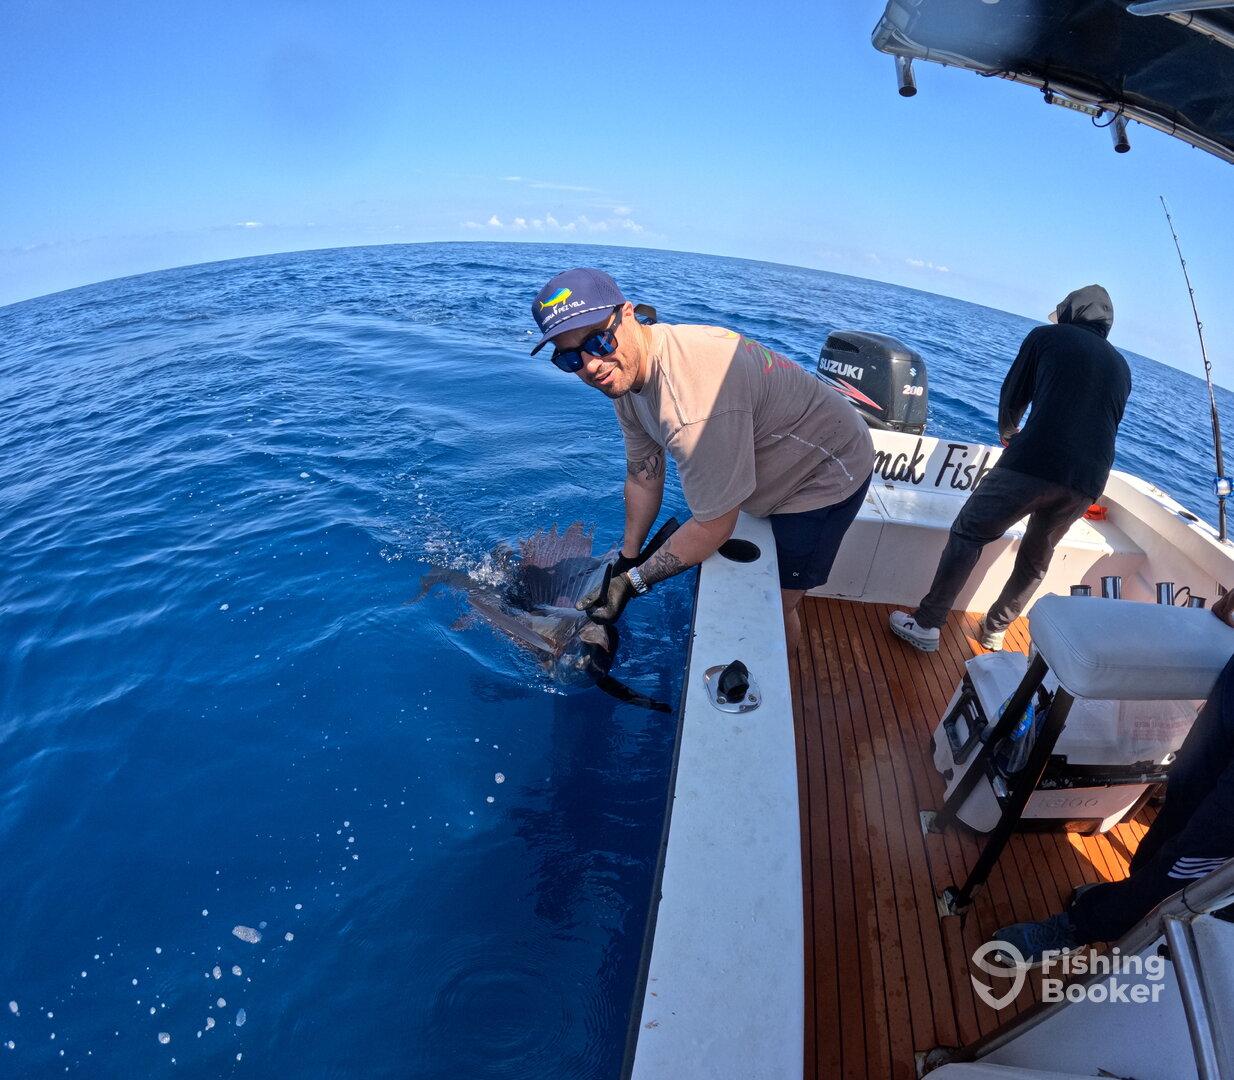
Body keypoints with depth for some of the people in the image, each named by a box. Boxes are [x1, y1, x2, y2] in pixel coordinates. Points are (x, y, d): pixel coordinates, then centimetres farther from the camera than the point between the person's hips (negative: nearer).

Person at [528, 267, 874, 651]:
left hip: (826, 473, -8)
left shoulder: (693, 398, -42)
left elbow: (713, 527, -32)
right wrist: (626, 560, 1)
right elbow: (643, 475, -1)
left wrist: (634, 581, -22)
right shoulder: (623, 372, -12)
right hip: (772, 468, 9)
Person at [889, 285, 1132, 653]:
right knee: (1037, 557, 24)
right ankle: (995, 630, 34)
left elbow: (1012, 397, 16)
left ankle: (926, 624, 7)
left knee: (968, 533, 8)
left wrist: (1008, 432, 37)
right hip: (1088, 484, 5)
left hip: (1034, 462, -5)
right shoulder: (1121, 367, 25)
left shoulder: (1047, 336, 13)